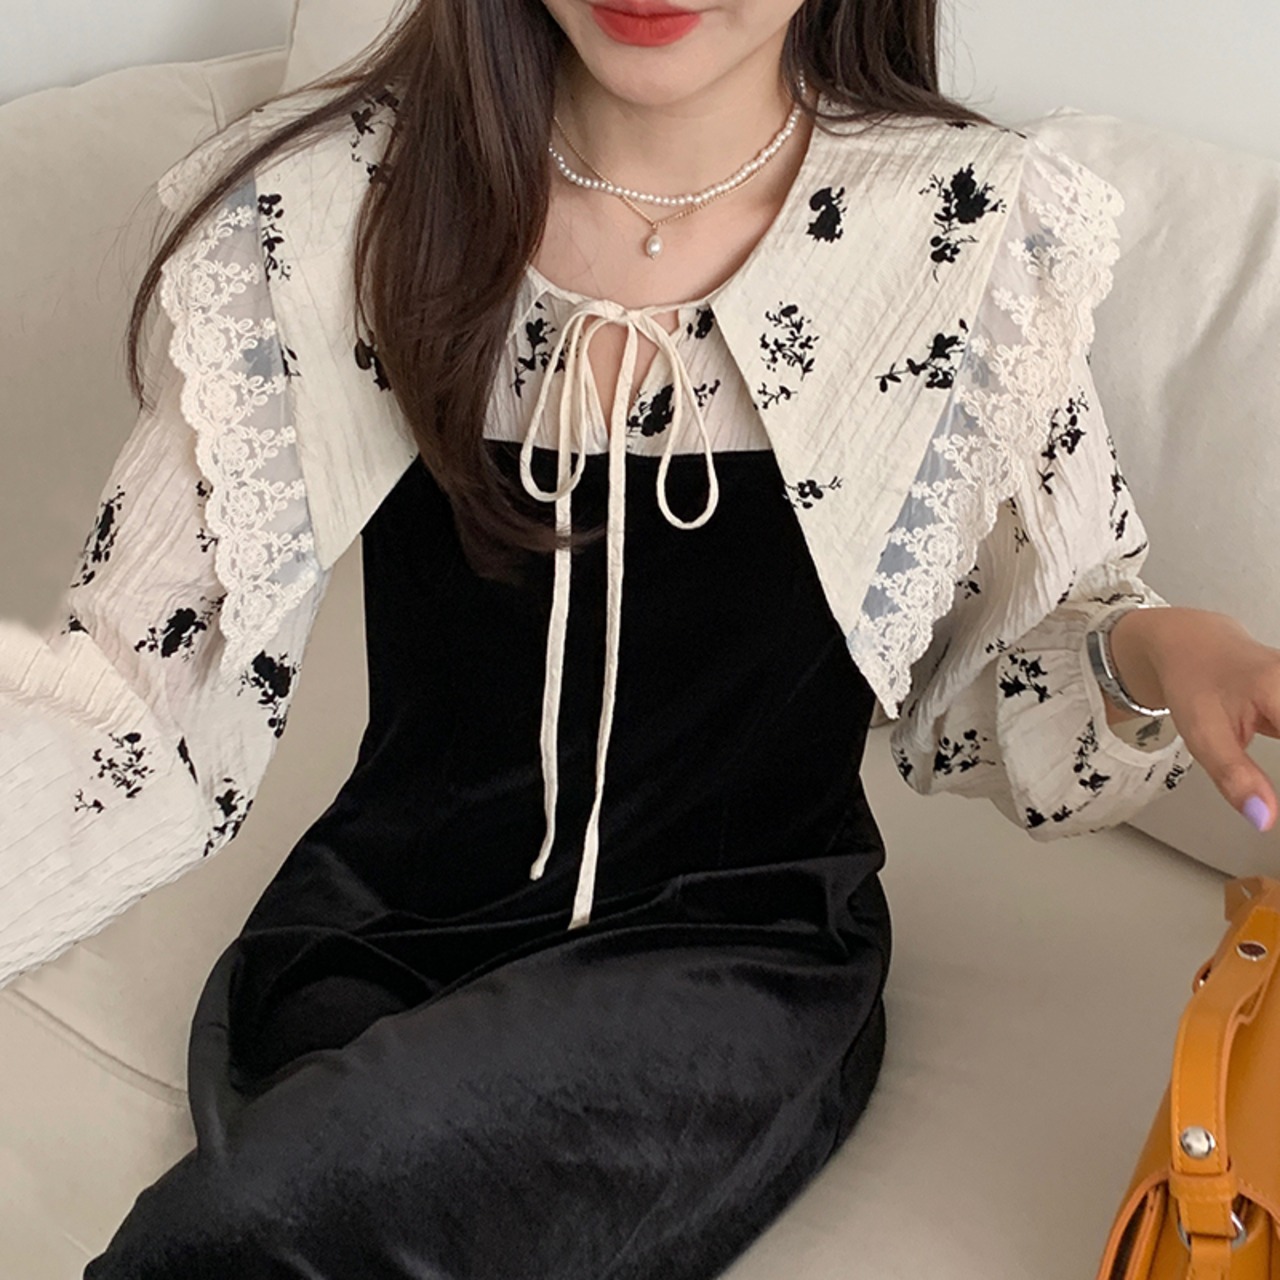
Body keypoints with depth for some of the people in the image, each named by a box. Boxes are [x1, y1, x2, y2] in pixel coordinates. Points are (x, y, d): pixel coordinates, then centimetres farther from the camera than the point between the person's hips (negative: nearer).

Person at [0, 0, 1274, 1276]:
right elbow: (151, 713, -11)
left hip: (742, 957, -1)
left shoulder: (977, 236, -8)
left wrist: (1146, 655, -19)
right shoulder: (316, 210, -8)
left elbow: (985, 705, 3)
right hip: (371, 939, 2)